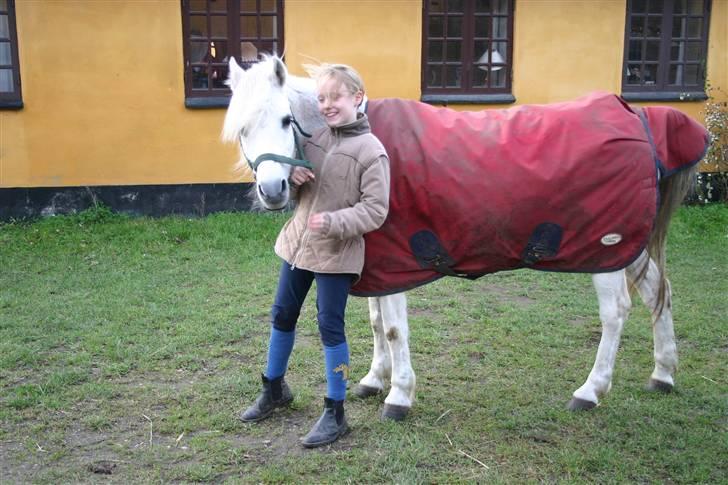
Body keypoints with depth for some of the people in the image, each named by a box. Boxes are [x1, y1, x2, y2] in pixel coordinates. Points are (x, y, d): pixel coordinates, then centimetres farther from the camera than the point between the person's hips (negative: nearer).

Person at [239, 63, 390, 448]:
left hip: (337, 253, -7)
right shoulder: (315, 136, 3)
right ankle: (273, 389, 39)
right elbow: (290, 168, 14)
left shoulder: (371, 150, -15)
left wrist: (334, 222, -31)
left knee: (330, 327, 0)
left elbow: (376, 210, -18)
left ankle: (334, 413, 15)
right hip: (298, 241, 7)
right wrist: (291, 173, -10)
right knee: (282, 316, 18)